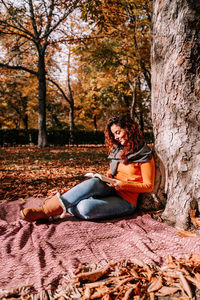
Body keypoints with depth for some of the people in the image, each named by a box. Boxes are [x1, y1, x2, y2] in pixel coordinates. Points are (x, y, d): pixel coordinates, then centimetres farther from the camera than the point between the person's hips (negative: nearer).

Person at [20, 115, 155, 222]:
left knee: (85, 208, -33)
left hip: (126, 200, -5)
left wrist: (124, 185, -18)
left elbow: (148, 186, -6)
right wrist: (107, 177, 1)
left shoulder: (144, 155, -5)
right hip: (111, 190, 5)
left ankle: (45, 211, -26)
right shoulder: (118, 150, 16)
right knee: (94, 182, -33)